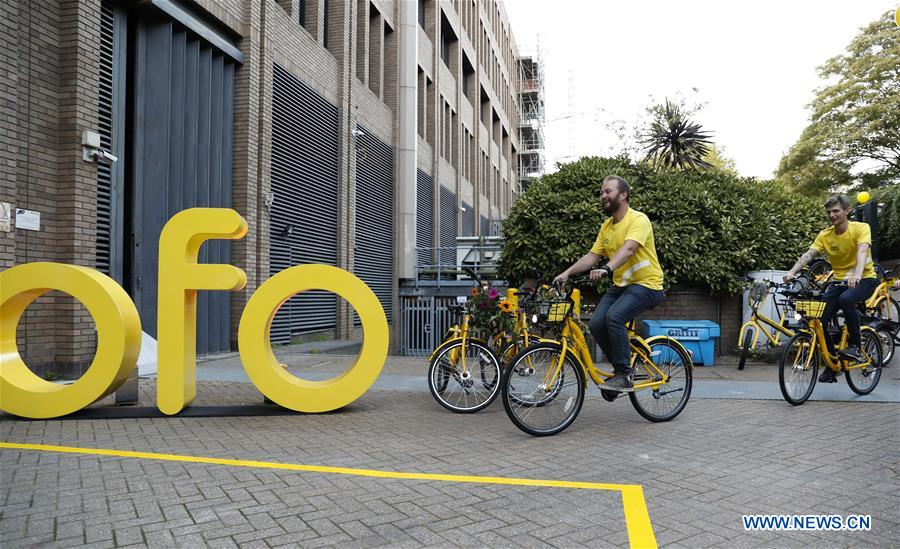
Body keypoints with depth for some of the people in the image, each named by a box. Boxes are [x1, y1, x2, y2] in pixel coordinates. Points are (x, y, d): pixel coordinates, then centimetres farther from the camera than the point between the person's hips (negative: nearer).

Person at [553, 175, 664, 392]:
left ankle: (625, 376, -16)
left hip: (646, 284, -7)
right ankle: (622, 368, 7)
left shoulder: (638, 220, -13)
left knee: (614, 317, -30)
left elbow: (628, 249, -31)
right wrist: (567, 273, -2)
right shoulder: (606, 226, 12)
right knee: (596, 322, -14)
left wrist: (607, 268, -46)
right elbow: (592, 255, 9)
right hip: (620, 285, 7)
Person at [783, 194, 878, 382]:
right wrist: (792, 272, -36)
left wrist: (857, 274, -50)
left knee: (846, 299, -38)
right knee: (820, 320, -12)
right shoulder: (825, 235, -3)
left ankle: (855, 346, -18)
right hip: (840, 280, 4)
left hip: (865, 279, -4)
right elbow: (808, 254, -16)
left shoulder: (861, 228, -13)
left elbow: (862, 251, -31)